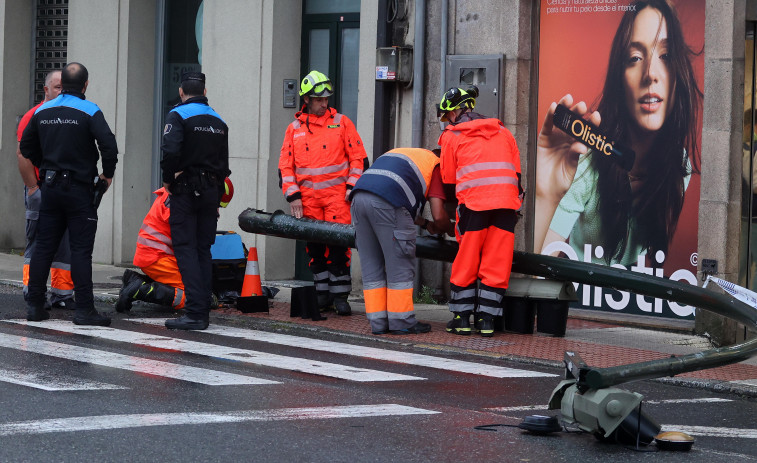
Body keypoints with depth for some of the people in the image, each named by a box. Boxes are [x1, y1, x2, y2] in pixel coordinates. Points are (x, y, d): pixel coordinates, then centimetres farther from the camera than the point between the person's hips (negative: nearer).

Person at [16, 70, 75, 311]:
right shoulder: (34, 116, -3)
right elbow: (22, 153, -7)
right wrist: (33, 187, -11)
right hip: (42, 191, -5)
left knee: (66, 245, 5)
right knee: (37, 243, -1)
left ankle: (62, 294, 9)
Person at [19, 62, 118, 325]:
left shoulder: (43, 111, 7)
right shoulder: (89, 112, -10)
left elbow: (26, 146, 14)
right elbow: (109, 145, -19)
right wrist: (108, 174, -3)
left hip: (50, 187, 5)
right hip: (78, 188, -5)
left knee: (44, 246, 10)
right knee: (81, 249, -3)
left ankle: (34, 306, 12)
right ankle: (84, 310, -5)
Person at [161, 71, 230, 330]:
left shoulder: (178, 115, -7)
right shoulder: (219, 122, 14)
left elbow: (170, 151, -23)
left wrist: (168, 180, -8)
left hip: (186, 192, -6)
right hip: (211, 191, 6)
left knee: (185, 249, -6)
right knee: (204, 250, 11)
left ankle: (195, 312, -15)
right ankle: (203, 312, 10)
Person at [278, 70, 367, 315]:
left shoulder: (341, 122, 5)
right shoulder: (294, 129, 11)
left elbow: (358, 157, 5)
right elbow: (285, 165, 12)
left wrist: (352, 187, -4)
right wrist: (292, 195, 3)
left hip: (337, 195, -3)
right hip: (308, 198, 3)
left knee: (338, 244, -6)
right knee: (315, 246, 6)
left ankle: (340, 295, -1)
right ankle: (322, 293, 15)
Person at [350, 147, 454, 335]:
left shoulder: (400, 153, 37)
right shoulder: (435, 165, 16)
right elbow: (439, 216, 8)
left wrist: (425, 224, 42)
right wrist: (450, 230, 30)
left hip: (359, 196, 7)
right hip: (386, 201, -7)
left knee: (371, 265, 13)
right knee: (400, 265, 4)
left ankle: (378, 322, 14)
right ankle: (402, 322, 8)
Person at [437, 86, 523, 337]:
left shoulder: (451, 136, 10)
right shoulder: (502, 132, 22)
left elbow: (449, 179, 14)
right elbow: (516, 172, 19)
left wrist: (454, 216, 26)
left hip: (473, 203, -3)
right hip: (507, 203, 3)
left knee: (466, 262, 7)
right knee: (497, 263, 5)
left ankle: (462, 317, 10)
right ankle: (487, 319, 3)